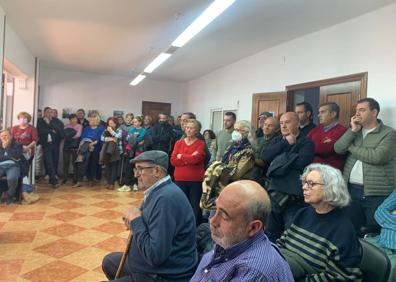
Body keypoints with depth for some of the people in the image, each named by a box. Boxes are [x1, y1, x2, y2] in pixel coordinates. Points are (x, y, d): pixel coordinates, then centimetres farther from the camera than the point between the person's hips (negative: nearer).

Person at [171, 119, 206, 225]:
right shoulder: (179, 143, 9)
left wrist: (181, 156, -2)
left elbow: (196, 158, -14)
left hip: (196, 180, -2)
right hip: (180, 180, 2)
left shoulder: (201, 144, 1)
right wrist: (189, 159, -11)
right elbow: (173, 161, -1)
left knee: (195, 206, 2)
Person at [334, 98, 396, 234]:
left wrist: (351, 147, -8)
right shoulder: (354, 131, 13)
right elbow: (338, 149, 0)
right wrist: (353, 130, -8)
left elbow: (377, 157, -21)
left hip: (376, 193, -5)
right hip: (351, 189, 5)